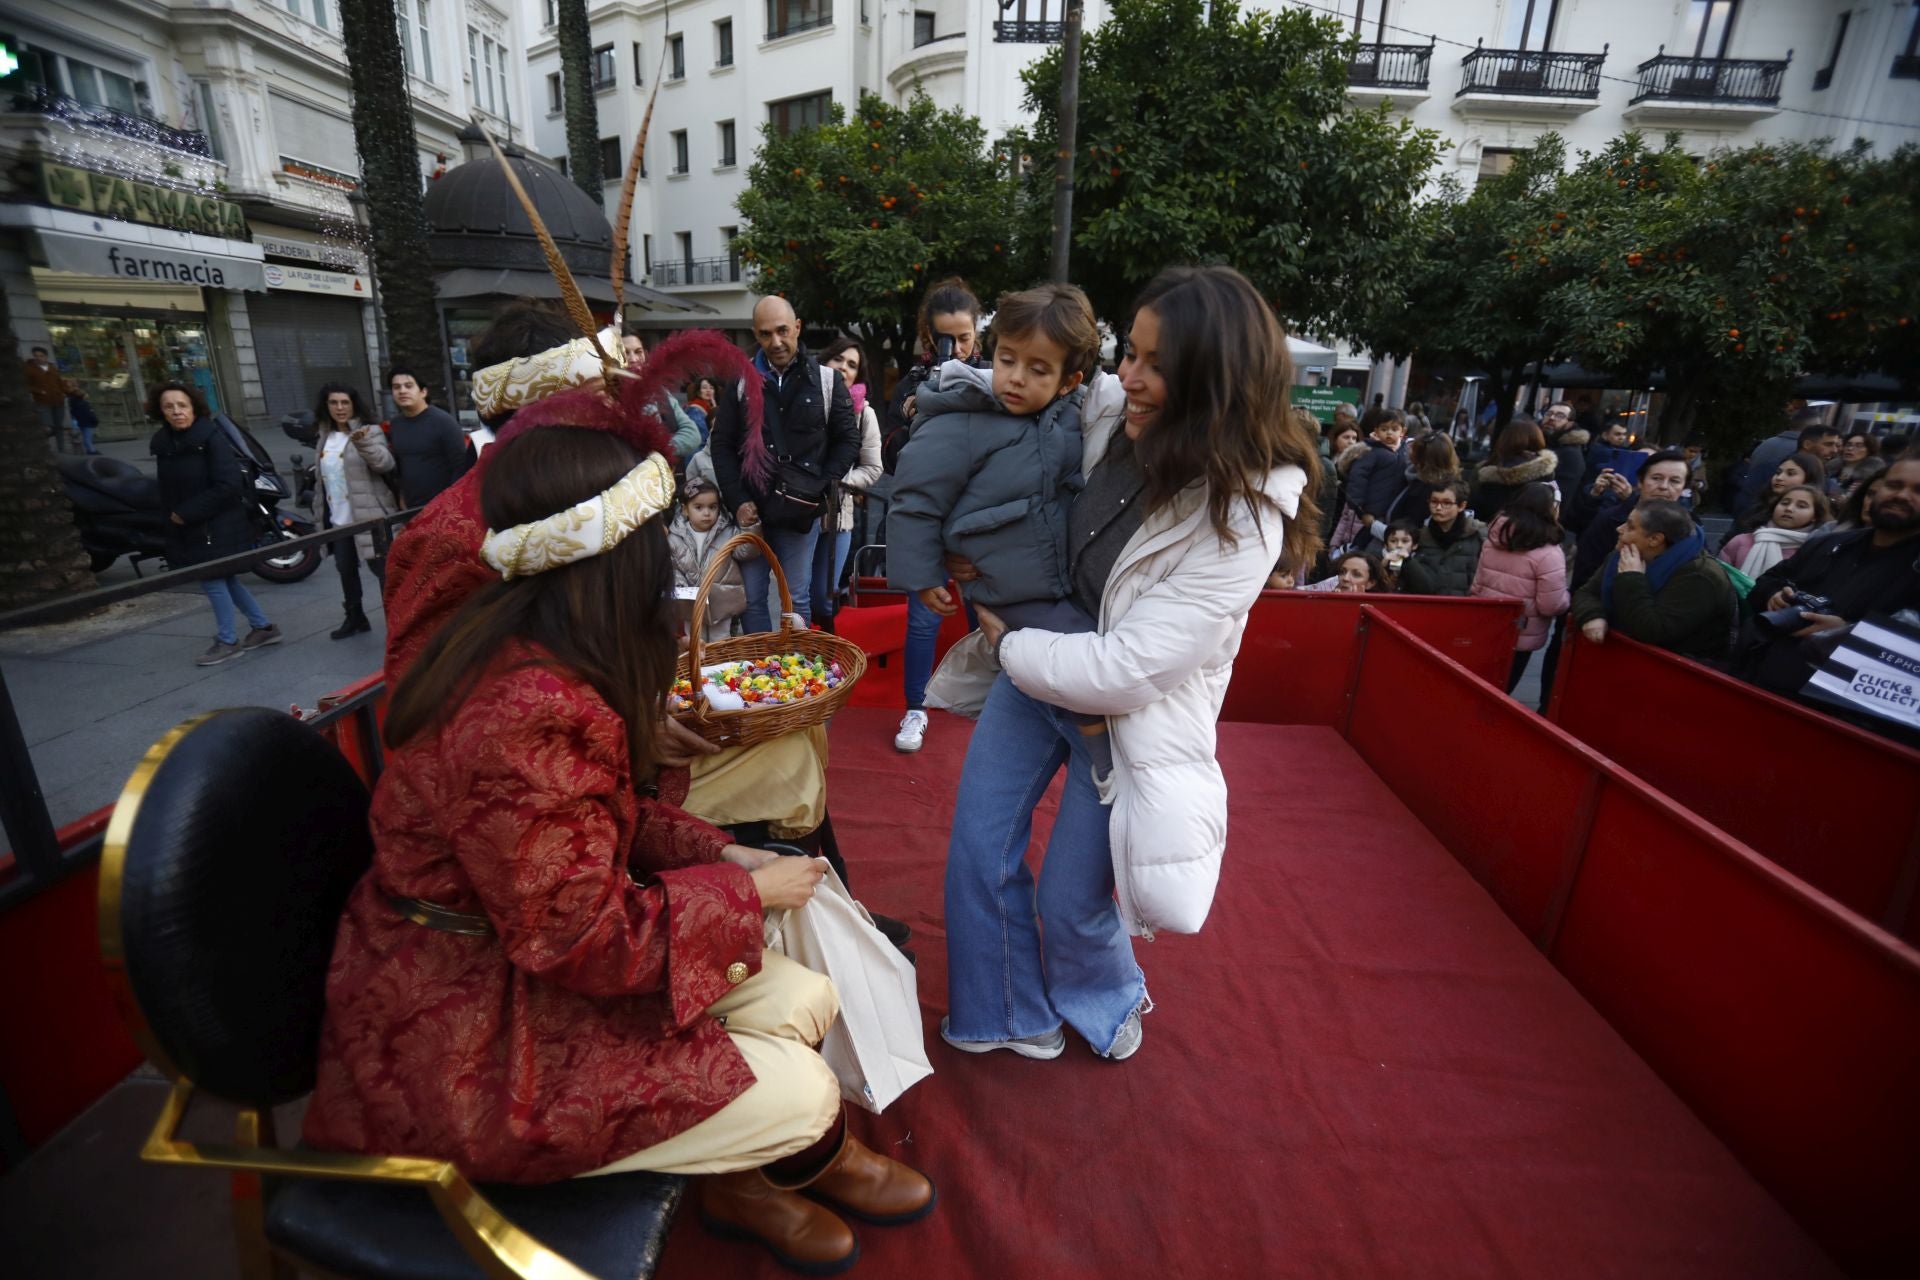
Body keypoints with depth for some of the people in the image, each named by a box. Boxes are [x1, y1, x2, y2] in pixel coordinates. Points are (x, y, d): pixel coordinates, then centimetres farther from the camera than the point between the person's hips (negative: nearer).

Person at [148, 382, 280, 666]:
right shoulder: (162, 442, 6)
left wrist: (187, 513, -16)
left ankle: (227, 642, 12)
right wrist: (172, 514, 1)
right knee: (225, 580, 14)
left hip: (218, 526, -7)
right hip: (187, 527, 7)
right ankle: (263, 627, 27)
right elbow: (167, 487, 15)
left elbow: (229, 485, -20)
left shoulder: (211, 437, -14)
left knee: (213, 581, -2)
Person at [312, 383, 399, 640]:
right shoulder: (324, 438, 13)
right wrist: (322, 515, 20)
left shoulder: (370, 432, -7)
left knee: (383, 569, -6)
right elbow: (323, 479, 20)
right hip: (339, 520, 8)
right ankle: (355, 618, 30)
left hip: (370, 516, -8)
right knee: (345, 569, 16)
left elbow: (385, 463, -26)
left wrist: (363, 443, -44)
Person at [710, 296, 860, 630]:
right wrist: (737, 501, -5)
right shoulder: (739, 380, 6)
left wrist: (817, 488, -6)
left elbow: (848, 440, 5)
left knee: (797, 598, 7)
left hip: (801, 512, -1)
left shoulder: (826, 380, 3)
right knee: (752, 596, 7)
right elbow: (722, 445, 6)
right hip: (751, 510, 2)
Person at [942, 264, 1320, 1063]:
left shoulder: (1242, 518, -26)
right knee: (978, 848, 9)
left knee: (1070, 900, 8)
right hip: (1040, 666, 6)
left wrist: (1007, 644, -14)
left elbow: (1125, 670, -27)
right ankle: (1015, 1017, 36)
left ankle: (1106, 998, 46)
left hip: (1132, 714, -5)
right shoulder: (1109, 417, -11)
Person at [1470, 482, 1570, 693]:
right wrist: (1569, 598, 2)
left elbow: (1477, 585, 7)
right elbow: (1552, 606, -19)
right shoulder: (1549, 553, -20)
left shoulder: (1495, 537, -1)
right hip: (1521, 638, -5)